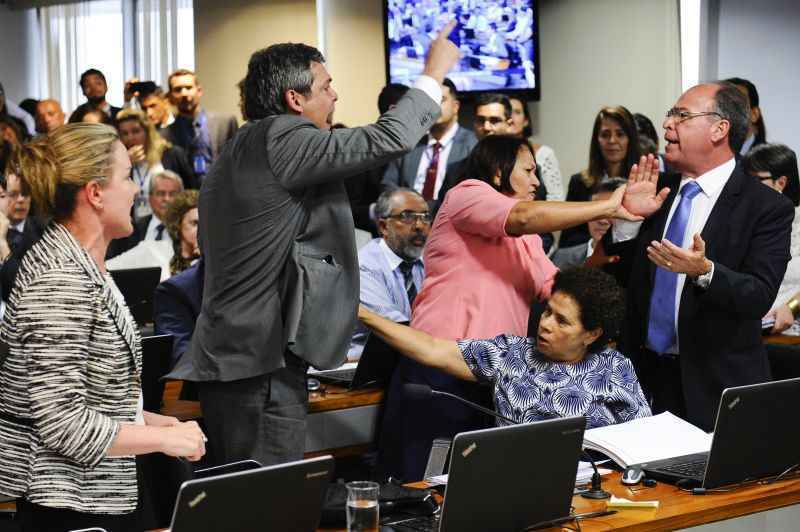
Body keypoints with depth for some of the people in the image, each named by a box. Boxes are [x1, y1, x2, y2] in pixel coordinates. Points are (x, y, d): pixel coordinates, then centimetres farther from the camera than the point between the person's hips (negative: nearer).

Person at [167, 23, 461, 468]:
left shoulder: (237, 155, 19)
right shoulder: (282, 138, -13)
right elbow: (388, 139, -16)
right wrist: (433, 75, -2)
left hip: (229, 359, 10)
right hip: (261, 363, -10)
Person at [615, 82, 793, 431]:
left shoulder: (768, 208, -8)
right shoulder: (659, 193, 7)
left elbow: (759, 297, -17)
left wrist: (704, 271, -34)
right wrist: (629, 219, -8)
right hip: (644, 376, 4)